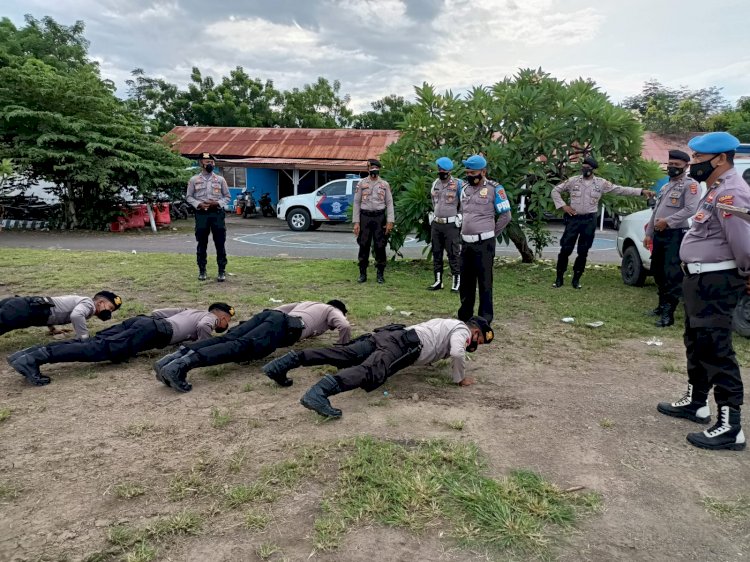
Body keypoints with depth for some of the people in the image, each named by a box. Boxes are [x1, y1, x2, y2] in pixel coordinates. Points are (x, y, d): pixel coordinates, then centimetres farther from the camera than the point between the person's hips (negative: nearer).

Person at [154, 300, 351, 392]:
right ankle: (185, 363, -49)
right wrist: (343, 348, 23)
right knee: (242, 347, -27)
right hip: (284, 326, -7)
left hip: (270, 314, 7)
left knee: (228, 339, -14)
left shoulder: (309, 303, 45)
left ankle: (179, 355, -36)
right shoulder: (331, 310, 25)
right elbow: (345, 326, 4)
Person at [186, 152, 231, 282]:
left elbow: (227, 196, 8)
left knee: (220, 243, -2)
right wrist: (199, 204, -10)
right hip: (201, 213, 0)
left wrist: (217, 203, -9)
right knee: (202, 244, 6)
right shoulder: (194, 180, 5)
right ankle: (202, 271, 16)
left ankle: (222, 271, 5)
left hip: (217, 213, 0)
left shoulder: (220, 179, 6)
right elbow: (189, 197, 7)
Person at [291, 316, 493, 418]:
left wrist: (434, 355, 51)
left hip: (391, 334, 9)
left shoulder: (449, 323, 38)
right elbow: (457, 353, -12)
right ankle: (319, 392, -56)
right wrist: (460, 378, 3)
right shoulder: (462, 329, 10)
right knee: (371, 372, -31)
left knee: (344, 356, -7)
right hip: (402, 344, -9)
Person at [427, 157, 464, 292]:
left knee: (453, 254, -2)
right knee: (436, 253, 10)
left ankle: (456, 282, 4)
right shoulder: (435, 184, 10)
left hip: (451, 224, -6)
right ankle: (438, 281, 18)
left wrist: (461, 220, -2)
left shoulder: (458, 184, -8)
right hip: (436, 224, 6)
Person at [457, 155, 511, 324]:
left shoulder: (494, 189, -7)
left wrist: (491, 234, 2)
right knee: (465, 280, 13)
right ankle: (465, 315, 26)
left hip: (484, 243, -6)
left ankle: (485, 318, 8)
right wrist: (466, 232, 15)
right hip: (466, 242, 6)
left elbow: (505, 216, -3)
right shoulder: (464, 188, 11)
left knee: (484, 281, 0)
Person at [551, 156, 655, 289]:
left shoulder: (601, 183, 2)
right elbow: (555, 190, 6)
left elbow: (621, 190, 3)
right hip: (573, 218, -1)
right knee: (565, 249, -2)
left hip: (589, 220, 1)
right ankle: (559, 278, 8)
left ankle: (576, 279, 15)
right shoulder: (573, 181, 0)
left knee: (583, 252, 4)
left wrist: (641, 191, -2)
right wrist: (563, 206, -4)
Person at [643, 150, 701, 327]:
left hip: (675, 235, -9)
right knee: (658, 272, 15)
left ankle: (668, 313, -12)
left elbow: (690, 209, -18)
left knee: (672, 274, -11)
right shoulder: (666, 187, 22)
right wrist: (648, 233, 17)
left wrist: (667, 221, -18)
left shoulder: (690, 184, -4)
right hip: (659, 235, 9)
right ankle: (663, 305, 28)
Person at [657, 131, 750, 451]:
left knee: (715, 351, -6)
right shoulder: (717, 190, 13)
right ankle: (695, 402, 36)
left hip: (715, 283, -11)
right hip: (702, 280, 11)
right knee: (696, 344, 20)